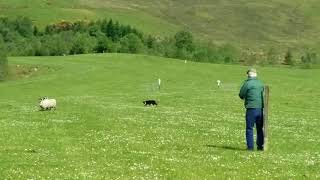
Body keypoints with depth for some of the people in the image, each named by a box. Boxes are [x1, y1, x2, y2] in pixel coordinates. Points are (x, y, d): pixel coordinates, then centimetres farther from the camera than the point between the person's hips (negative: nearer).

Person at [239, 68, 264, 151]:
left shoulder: (247, 83, -9)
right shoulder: (261, 83, 7)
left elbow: (241, 95, -4)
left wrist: (245, 97, 16)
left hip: (251, 109, -5)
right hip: (260, 108, 5)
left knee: (249, 128, 3)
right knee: (260, 128, 15)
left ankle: (250, 146, 1)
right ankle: (260, 146, 17)